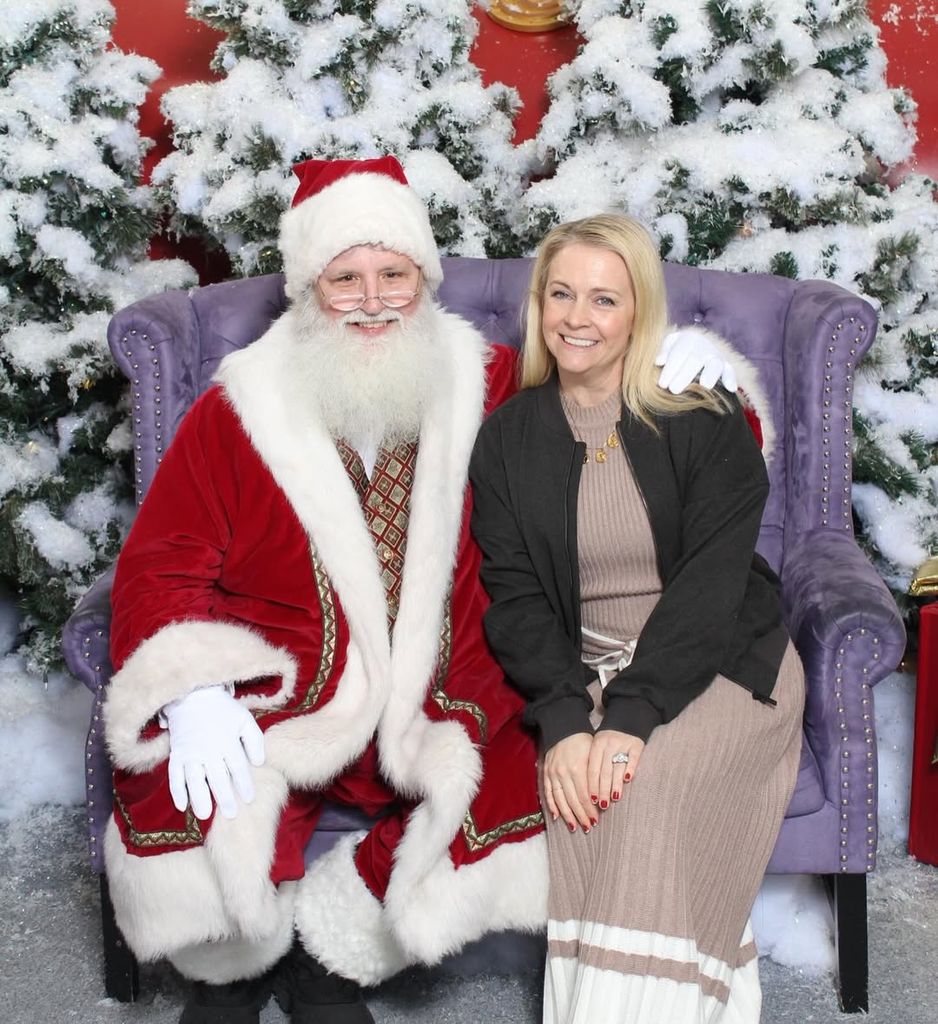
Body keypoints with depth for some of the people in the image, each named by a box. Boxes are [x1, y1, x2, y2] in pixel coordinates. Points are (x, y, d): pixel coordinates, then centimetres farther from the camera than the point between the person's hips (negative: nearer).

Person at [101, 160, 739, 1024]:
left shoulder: (494, 390, 4)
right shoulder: (237, 412, 0)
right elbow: (160, 563, 0)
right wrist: (192, 695, -17)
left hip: (436, 716, 2)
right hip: (273, 707, -1)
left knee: (524, 792, -24)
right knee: (185, 801, -28)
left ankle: (328, 953, 2)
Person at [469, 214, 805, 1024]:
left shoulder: (706, 423, -2)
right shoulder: (508, 438, 6)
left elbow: (711, 581, -11)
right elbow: (513, 594, -2)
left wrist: (632, 718, -23)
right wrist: (566, 720, -19)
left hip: (718, 665, -2)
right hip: (580, 677, 2)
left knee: (648, 786, -31)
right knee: (579, 789, -28)